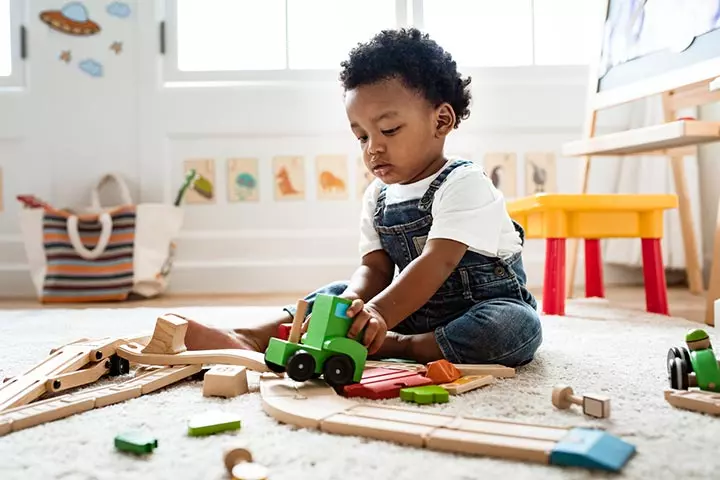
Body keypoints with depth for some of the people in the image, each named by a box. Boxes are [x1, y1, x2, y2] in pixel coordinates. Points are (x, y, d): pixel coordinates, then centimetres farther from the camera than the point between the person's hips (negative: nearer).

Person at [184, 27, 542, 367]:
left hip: (489, 305, -5)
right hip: (414, 308, 6)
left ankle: (395, 347, -32)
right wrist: (353, 305, -30)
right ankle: (252, 339, -21)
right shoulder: (378, 196, 2)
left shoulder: (464, 185, -18)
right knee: (339, 293, -6)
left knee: (519, 326, -36)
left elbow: (436, 264, -30)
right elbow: (375, 268, -6)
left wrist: (377, 317, -42)